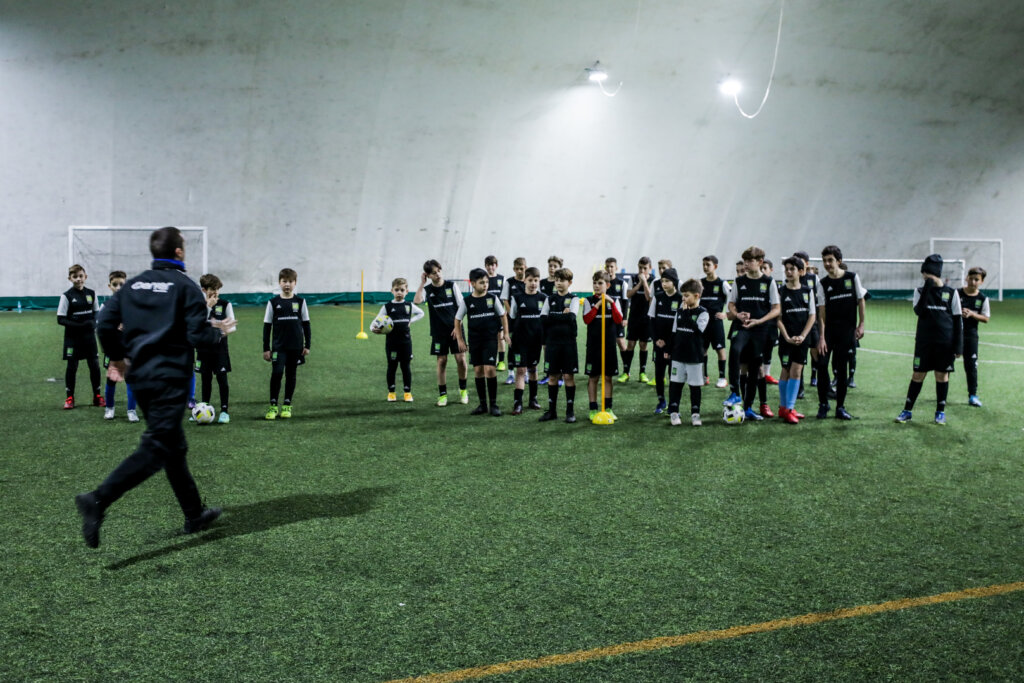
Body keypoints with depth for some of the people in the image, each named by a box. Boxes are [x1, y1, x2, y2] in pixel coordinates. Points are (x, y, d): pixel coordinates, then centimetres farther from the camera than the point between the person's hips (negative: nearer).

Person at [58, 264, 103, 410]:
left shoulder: (91, 294, 5)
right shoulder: (67, 296, -7)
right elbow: (60, 319, -8)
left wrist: (94, 323, -7)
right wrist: (78, 325, -21)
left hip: (89, 336, 3)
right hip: (73, 337, -3)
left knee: (94, 365, 3)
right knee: (72, 366, 1)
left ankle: (97, 396, 15)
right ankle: (70, 398, 12)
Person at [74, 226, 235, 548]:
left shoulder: (132, 285, 10)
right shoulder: (186, 286, -8)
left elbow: (105, 324, 5)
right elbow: (197, 335, -12)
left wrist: (117, 358, 17)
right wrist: (218, 331, 8)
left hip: (140, 376, 8)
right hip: (171, 378, -8)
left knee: (174, 446, 16)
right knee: (155, 449, -8)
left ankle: (195, 514, 26)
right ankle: (98, 500, -25)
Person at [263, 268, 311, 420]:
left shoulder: (300, 302, 4)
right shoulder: (273, 303, 2)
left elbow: (306, 324, 8)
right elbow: (267, 326, 5)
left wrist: (307, 345, 3)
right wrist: (266, 348, 2)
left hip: (296, 346, 1)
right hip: (278, 346, -1)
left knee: (291, 375, 7)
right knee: (277, 372, -14)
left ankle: (287, 405, 17)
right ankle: (273, 406, -4)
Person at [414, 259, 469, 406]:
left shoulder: (452, 285, 0)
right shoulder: (427, 289, 1)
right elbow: (417, 301, -20)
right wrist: (422, 283, -14)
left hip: (455, 329, 0)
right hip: (438, 332, 1)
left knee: (461, 359, -4)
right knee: (441, 361, 3)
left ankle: (463, 390, 16)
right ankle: (442, 395, 11)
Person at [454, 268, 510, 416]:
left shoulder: (492, 298, -2)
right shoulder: (467, 301, -1)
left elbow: (503, 315, 9)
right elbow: (457, 320, 8)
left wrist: (505, 333, 4)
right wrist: (460, 339, 4)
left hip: (490, 338, -2)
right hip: (474, 340, 2)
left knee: (489, 369, -11)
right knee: (478, 370, 5)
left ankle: (494, 404, -1)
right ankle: (482, 405, 15)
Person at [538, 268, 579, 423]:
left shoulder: (573, 299, 1)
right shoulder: (550, 298, 9)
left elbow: (571, 317, -15)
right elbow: (543, 318, -2)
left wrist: (553, 317, -10)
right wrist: (562, 315, -8)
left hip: (568, 342, -3)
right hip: (552, 341, 3)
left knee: (568, 376, -1)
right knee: (552, 376, 6)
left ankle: (570, 410, 7)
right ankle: (552, 410, 14)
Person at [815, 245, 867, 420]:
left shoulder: (852, 278, 1)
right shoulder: (823, 283, 0)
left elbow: (860, 301, 8)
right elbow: (821, 312, -3)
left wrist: (861, 324, 1)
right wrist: (821, 337, -10)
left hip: (847, 330, 0)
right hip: (828, 329, 0)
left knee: (842, 368, 3)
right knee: (821, 364, -9)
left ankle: (840, 407, 11)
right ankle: (823, 404, 7)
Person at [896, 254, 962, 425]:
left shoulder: (951, 293, 1)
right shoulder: (920, 291, 4)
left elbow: (958, 320, 3)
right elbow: (919, 311, -13)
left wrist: (958, 345, -2)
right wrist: (927, 289, -19)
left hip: (945, 342, -1)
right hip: (924, 341, 1)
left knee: (942, 375, 5)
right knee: (918, 374, 3)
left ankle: (940, 411, 16)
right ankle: (907, 410, 10)